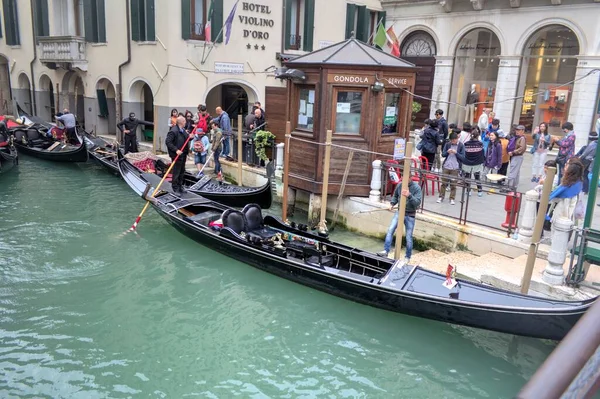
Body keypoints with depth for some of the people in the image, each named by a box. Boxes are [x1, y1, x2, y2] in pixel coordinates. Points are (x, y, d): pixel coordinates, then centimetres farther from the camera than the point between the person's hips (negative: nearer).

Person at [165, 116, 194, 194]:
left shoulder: (183, 130, 7)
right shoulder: (173, 131, -19)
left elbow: (185, 139, 19)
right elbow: (168, 142, -22)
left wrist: (190, 136, -4)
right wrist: (176, 150, -26)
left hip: (183, 154, 9)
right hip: (177, 155, -9)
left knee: (182, 171, 17)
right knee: (176, 172, 0)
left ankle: (180, 186, 29)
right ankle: (175, 188, 9)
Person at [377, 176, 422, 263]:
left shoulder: (417, 188, -14)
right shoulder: (400, 185, -2)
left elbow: (418, 202, -22)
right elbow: (395, 196, 15)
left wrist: (409, 196, -38)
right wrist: (392, 203, -4)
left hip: (410, 215, -3)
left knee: (408, 237, 5)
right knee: (390, 230, -12)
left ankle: (407, 257, 20)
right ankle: (386, 251, -8)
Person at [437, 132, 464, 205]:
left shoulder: (461, 145, -1)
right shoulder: (447, 144, 6)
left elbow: (463, 157, -3)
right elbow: (443, 154, 7)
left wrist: (456, 153, -18)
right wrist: (447, 152, -14)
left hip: (455, 168, -2)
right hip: (446, 166, 2)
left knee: (453, 184, 3)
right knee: (444, 182, 6)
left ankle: (452, 198, 11)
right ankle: (441, 197, 15)